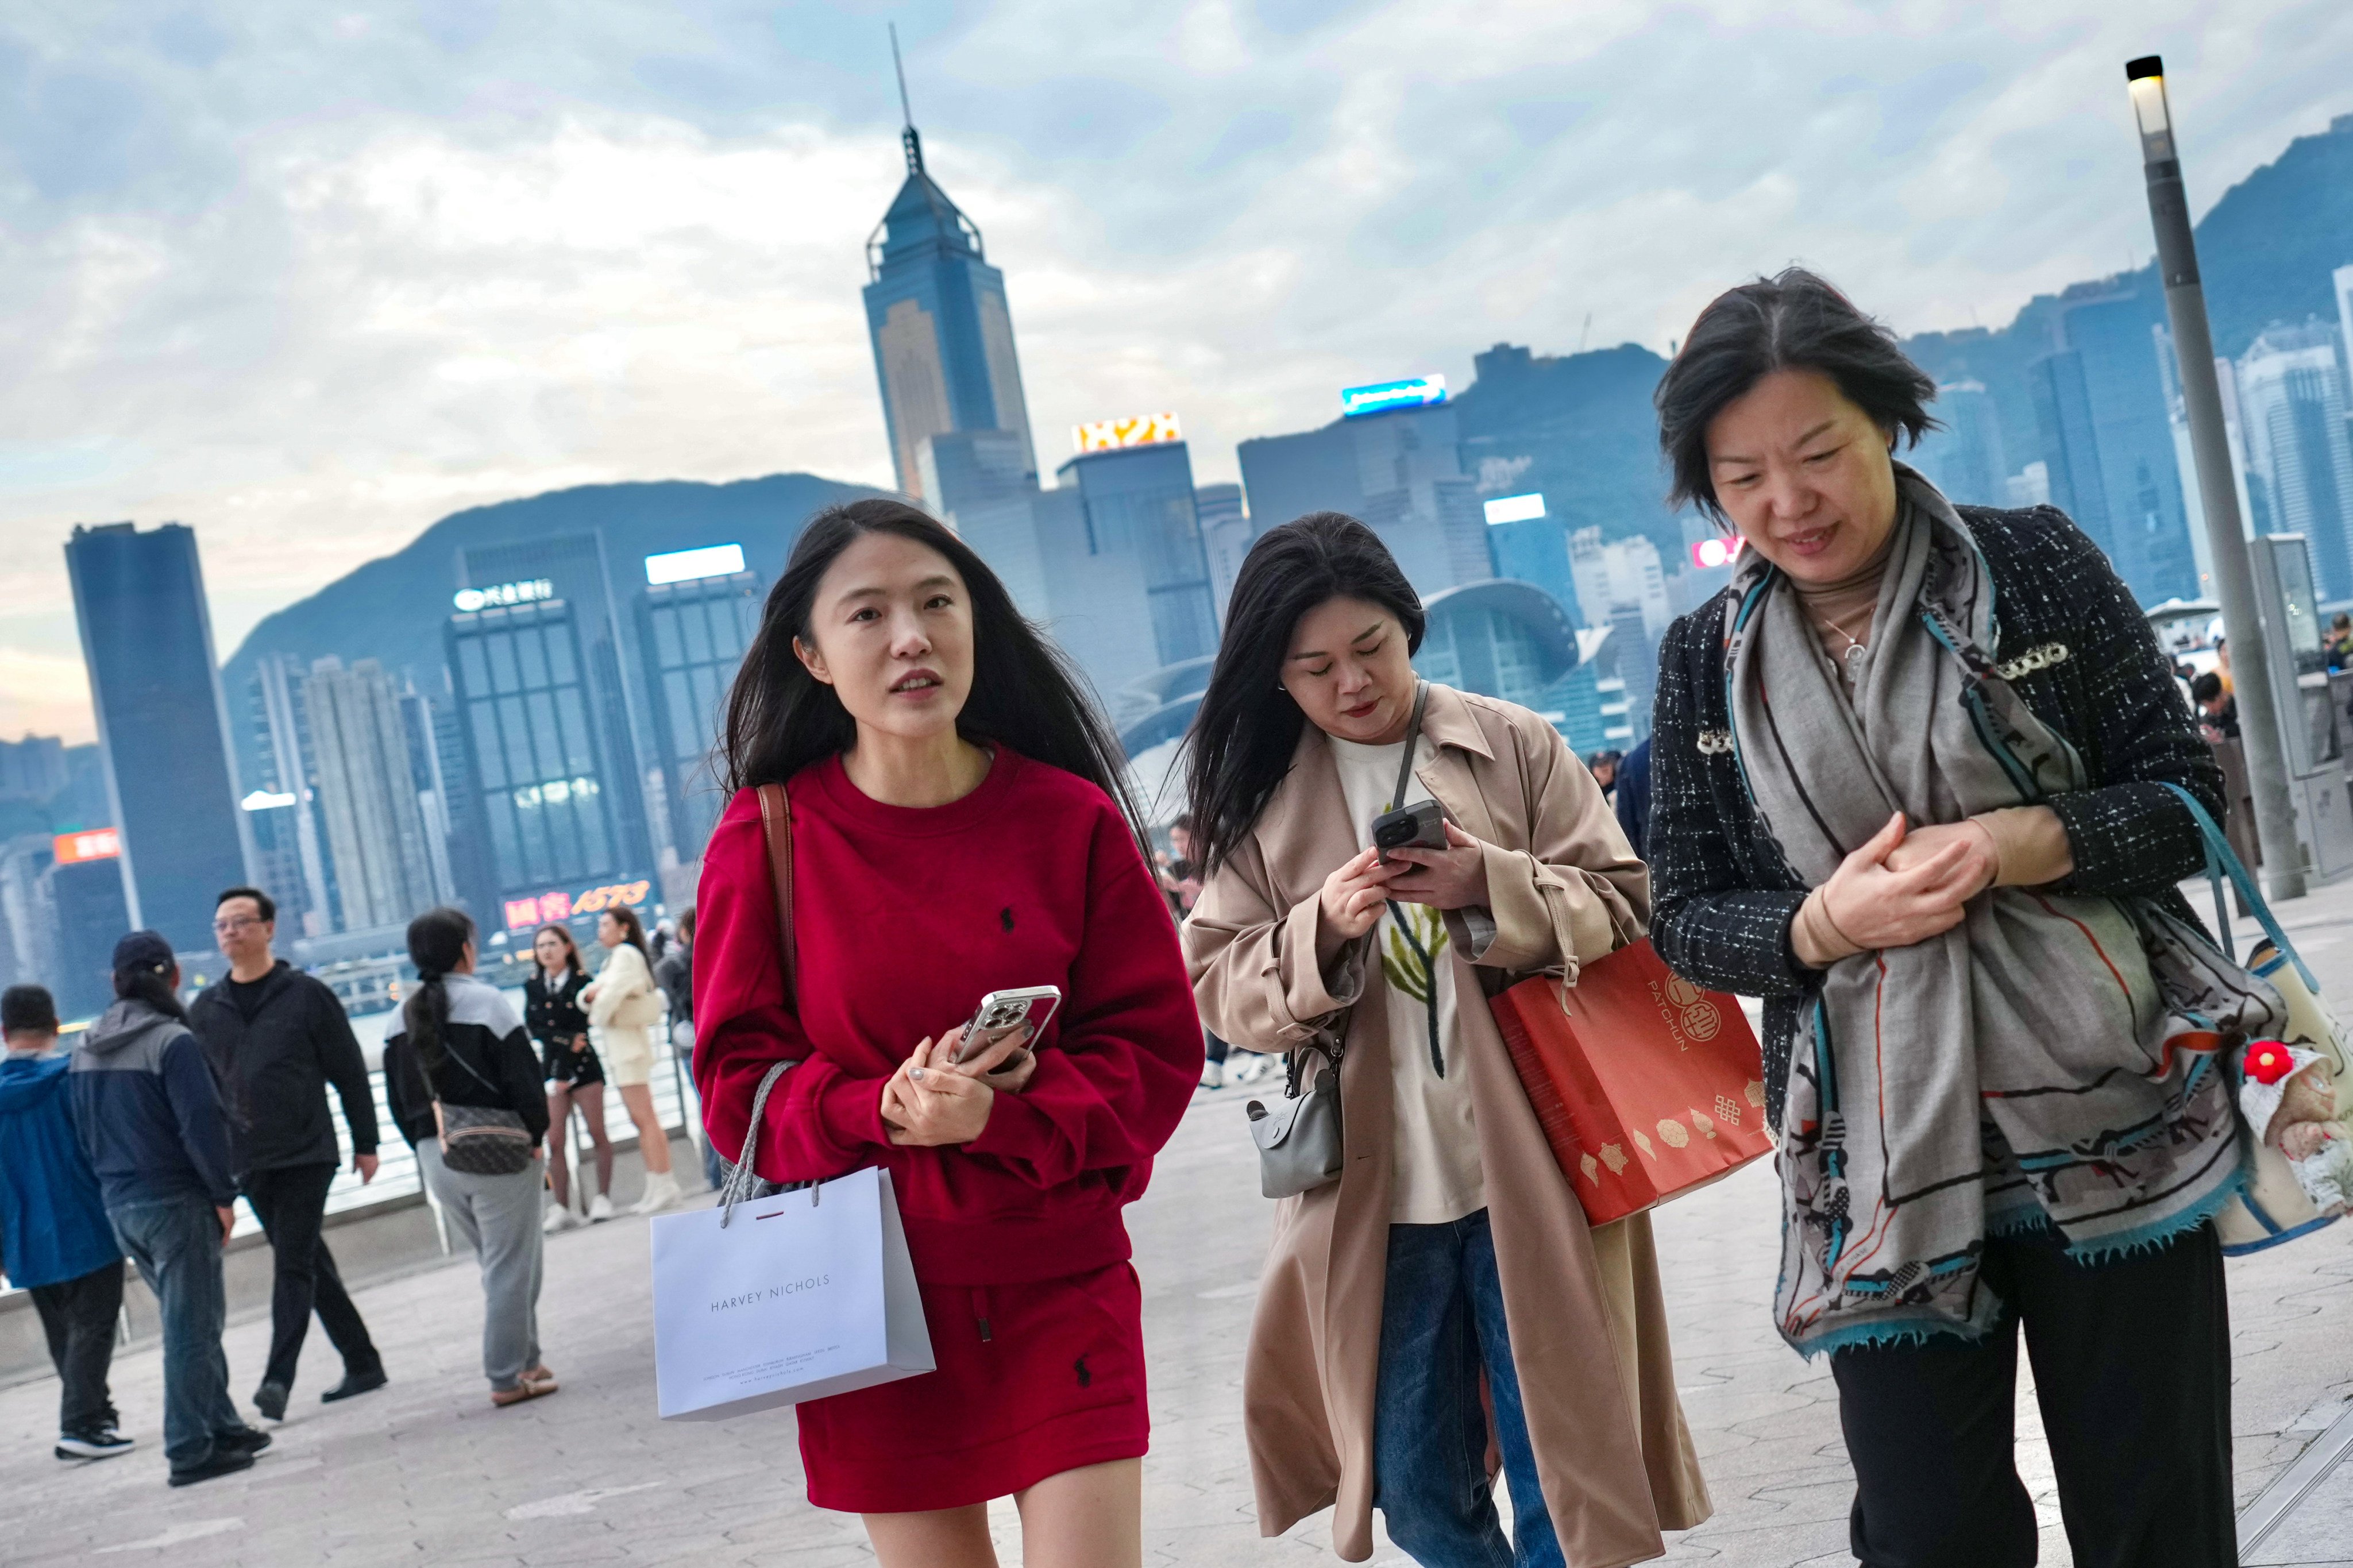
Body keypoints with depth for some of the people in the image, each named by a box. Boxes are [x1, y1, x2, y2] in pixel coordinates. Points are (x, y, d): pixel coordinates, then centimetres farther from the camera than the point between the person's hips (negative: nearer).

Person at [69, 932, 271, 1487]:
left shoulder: (83, 1052, 9)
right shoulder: (173, 1041, -15)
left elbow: (83, 1133, 13)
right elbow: (202, 1125, -18)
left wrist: (112, 1185, 17)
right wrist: (223, 1195, -10)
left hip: (119, 1206, 7)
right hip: (176, 1202, -7)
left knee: (195, 1320, 18)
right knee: (190, 1329, 0)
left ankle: (223, 1427, 24)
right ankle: (192, 1451, 3)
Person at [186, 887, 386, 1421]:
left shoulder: (306, 994, -3)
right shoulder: (206, 1010, 8)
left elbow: (349, 1072, 0)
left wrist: (365, 1143, -1)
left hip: (307, 1155, -5)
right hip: (248, 1165, 5)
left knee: (294, 1265, -11)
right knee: (310, 1264, 11)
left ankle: (278, 1378, -16)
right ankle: (362, 1363, 19)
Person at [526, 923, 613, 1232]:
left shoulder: (581, 981, -2)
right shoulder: (532, 986, 8)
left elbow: (580, 1029, -8)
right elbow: (533, 1027, 0)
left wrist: (564, 1076, -13)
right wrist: (566, 1041, -15)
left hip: (583, 1066, -2)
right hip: (549, 1067, 3)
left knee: (597, 1134, -2)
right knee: (555, 1143, -3)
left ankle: (603, 1198, 7)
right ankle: (562, 1209, -1)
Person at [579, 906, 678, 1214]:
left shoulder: (625, 955, -8)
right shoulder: (616, 958, 23)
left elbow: (611, 995, -21)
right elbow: (586, 997, 19)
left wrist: (597, 1016, -1)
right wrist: (589, 993, -5)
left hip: (628, 1044, -10)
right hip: (619, 1048, 10)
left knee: (645, 1119, -12)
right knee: (641, 1119, 8)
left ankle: (665, 1186, -14)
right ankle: (655, 1188, 8)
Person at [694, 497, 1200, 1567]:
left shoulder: (1072, 819, -3)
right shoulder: (767, 837, -4)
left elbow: (1158, 1050, -3)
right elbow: (737, 1083, -3)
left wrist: (1001, 1111, -21)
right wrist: (883, 1112, -22)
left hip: (1062, 1289, 0)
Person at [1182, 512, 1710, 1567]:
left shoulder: (1517, 747, 1)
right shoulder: (1259, 801, 5)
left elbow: (1626, 909, -1)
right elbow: (1220, 990, 1)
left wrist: (1492, 887, -18)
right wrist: (1325, 927, -17)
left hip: (1530, 1177, -1)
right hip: (1372, 1196, 2)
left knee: (1566, 1471, 7)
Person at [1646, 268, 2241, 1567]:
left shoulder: (2034, 564, -1)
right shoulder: (1705, 663, 3)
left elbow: (2191, 799, 0)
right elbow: (1686, 922, 5)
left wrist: (2024, 844, -19)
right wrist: (1824, 922, -15)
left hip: (2114, 1128, -1)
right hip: (1883, 1165, 1)